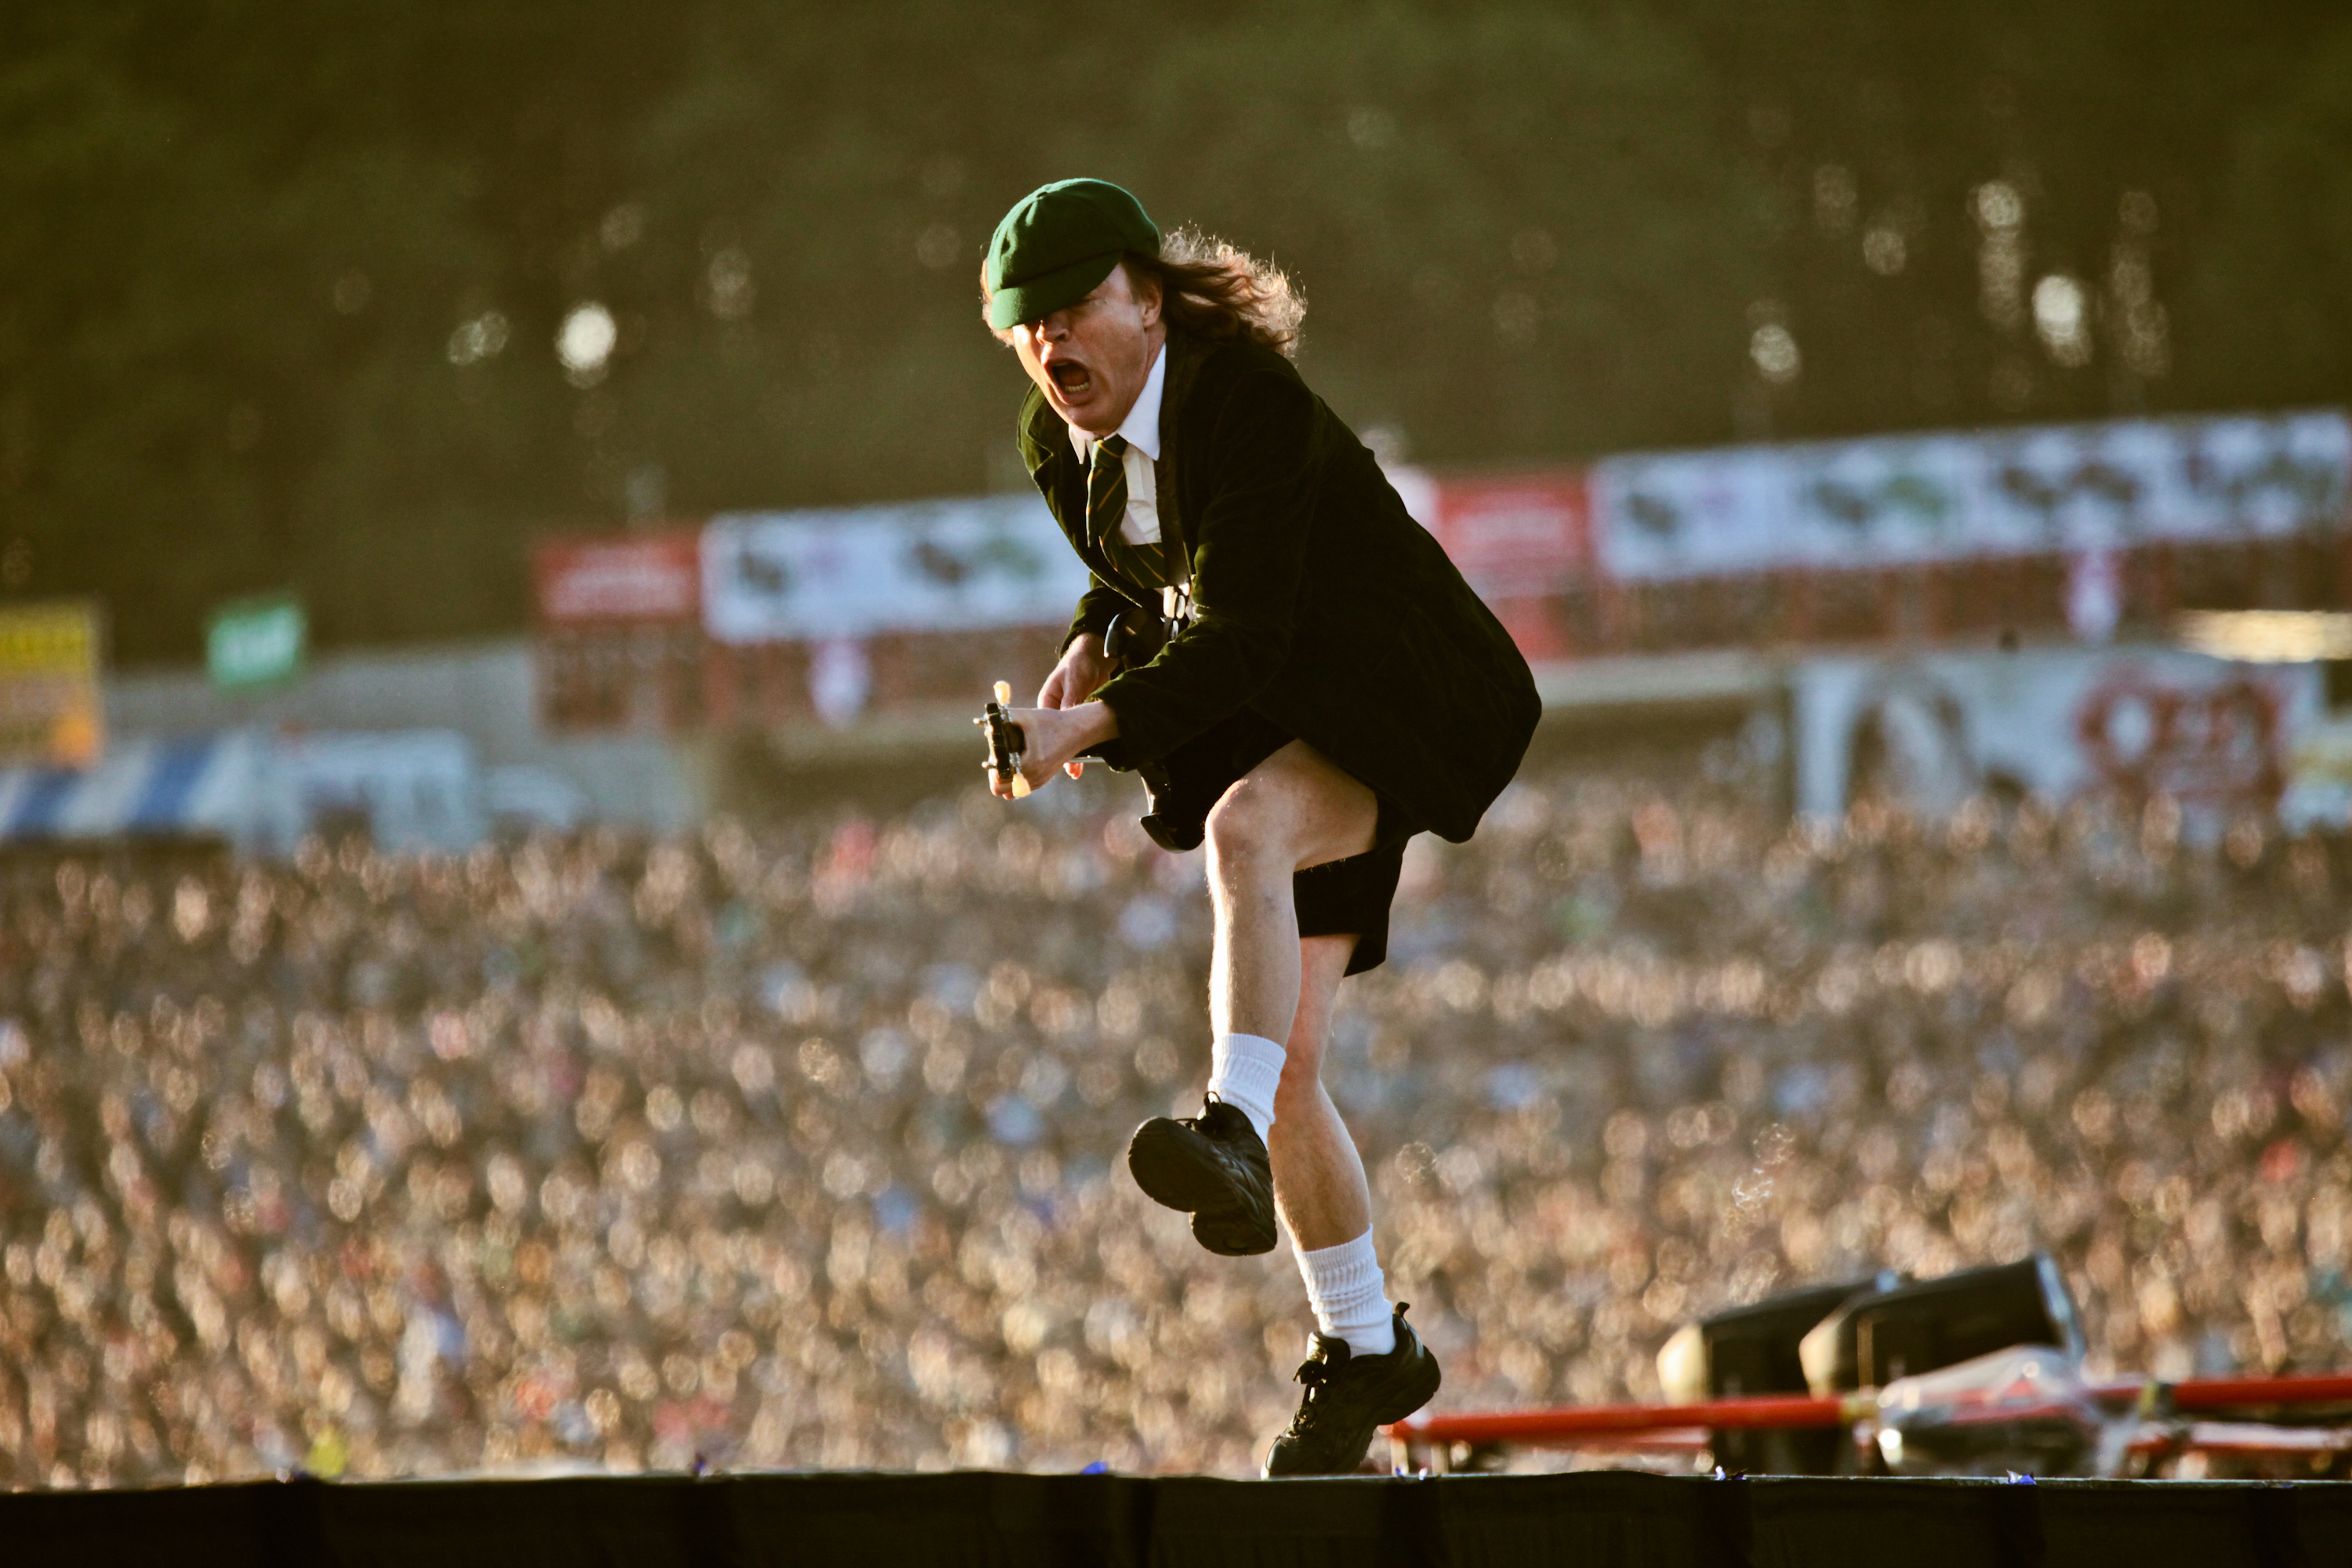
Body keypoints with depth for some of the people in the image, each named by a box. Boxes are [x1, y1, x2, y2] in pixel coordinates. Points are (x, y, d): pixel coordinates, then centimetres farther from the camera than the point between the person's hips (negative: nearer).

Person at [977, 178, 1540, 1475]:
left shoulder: (1252, 406, -25)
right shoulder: (1059, 442, -1)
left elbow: (1241, 643, -30)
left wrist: (1087, 728, -39)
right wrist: (1091, 649, -2)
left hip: (1395, 712, -8)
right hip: (1266, 733, 8)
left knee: (1242, 826, -40)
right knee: (1285, 1063, 4)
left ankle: (1235, 1137, -57)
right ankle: (1365, 1354, 19)